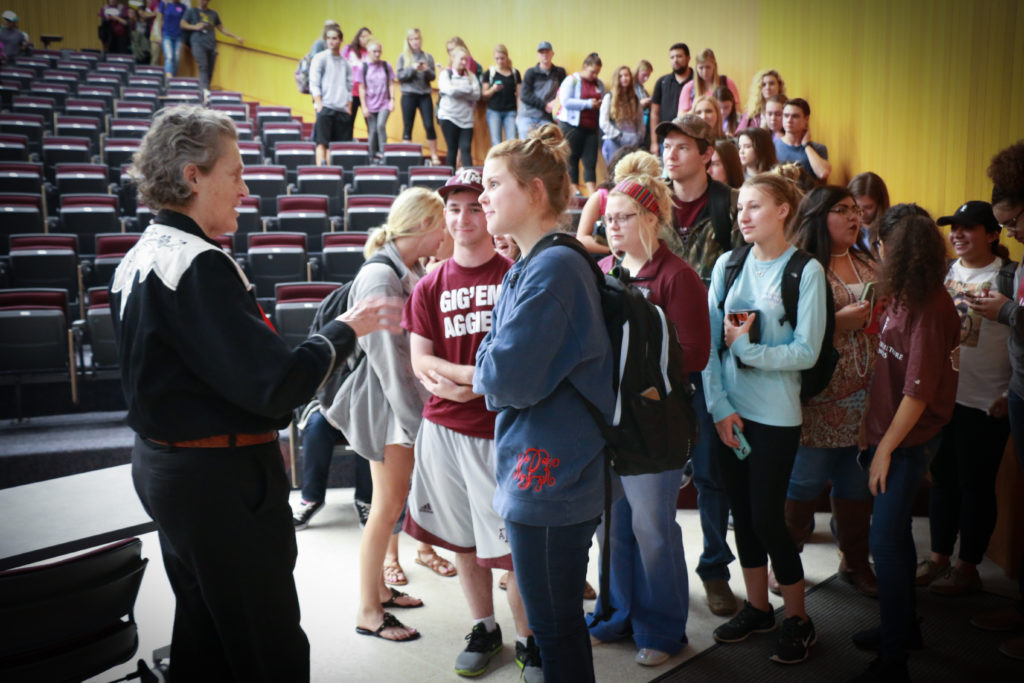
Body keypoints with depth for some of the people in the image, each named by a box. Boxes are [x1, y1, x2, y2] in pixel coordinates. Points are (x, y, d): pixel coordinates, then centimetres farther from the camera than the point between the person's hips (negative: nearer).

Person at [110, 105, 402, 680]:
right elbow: (276, 385, -26)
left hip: (160, 463, 10)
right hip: (222, 480, -10)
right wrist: (344, 331, -11)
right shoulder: (199, 265, -22)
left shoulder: (137, 261, 9)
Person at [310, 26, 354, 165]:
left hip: (343, 109, 4)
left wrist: (349, 108, 7)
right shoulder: (320, 58, 3)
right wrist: (319, 104, -11)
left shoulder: (346, 62, 16)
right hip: (325, 107, -4)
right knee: (322, 142, -10)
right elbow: (314, 84, -2)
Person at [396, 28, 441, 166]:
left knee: (429, 126, -3)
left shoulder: (428, 56, 8)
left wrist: (427, 70, -15)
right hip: (408, 95, -1)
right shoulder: (403, 57, 4)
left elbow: (432, 77, 6)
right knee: (407, 127, 3)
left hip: (425, 95, 1)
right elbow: (399, 76, -2)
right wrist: (413, 68, -15)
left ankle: (434, 156, 3)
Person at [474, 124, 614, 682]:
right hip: (541, 469, 10)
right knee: (558, 621, 21)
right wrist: (493, 374, -4)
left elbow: (509, 375, -22)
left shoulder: (552, 268, -17)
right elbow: (491, 374, 15)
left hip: (548, 476, -10)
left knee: (556, 628, 4)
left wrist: (485, 373, -2)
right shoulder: (530, 267, 13)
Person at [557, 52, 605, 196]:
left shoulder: (599, 83, 15)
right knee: (572, 158, 0)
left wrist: (599, 105, 0)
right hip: (572, 126, -5)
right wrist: (588, 104, -15)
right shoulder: (572, 80, -2)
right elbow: (565, 101, -14)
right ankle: (575, 190, 6)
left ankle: (592, 194, -3)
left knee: (591, 161, -1)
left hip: (591, 127, 5)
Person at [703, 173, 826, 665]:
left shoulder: (806, 271, -6)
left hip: (775, 416, -4)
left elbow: (806, 352, -11)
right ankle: (757, 607, 31)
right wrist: (719, 406, -6)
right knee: (742, 514, 13)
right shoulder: (727, 264, 5)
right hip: (728, 411, 4)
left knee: (767, 519, 0)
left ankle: (797, 619, 21)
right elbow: (708, 341, 1)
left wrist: (747, 346, -15)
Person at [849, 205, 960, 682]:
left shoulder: (930, 309, -21)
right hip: (890, 431, 9)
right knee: (895, 531, 19)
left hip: (909, 441, -9)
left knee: (885, 538, -5)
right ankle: (904, 627, 37)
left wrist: (886, 449, -15)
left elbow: (918, 392, -21)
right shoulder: (903, 297, 4)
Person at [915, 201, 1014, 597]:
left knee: (975, 485, 5)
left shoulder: (1008, 278, -8)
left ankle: (967, 568, 18)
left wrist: (1010, 396, -12)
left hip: (985, 402, -5)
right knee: (942, 479, 13)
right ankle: (939, 557, 26)